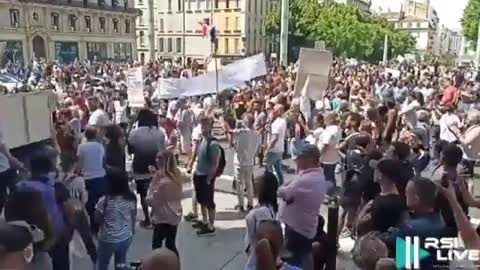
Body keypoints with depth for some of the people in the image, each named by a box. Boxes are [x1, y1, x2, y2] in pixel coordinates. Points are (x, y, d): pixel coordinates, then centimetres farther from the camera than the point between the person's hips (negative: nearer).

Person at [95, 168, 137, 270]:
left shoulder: (105, 200, -23)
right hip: (126, 237, 4)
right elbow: (133, 217, 2)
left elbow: (97, 219, -9)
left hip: (108, 239, -4)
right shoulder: (131, 198, -10)